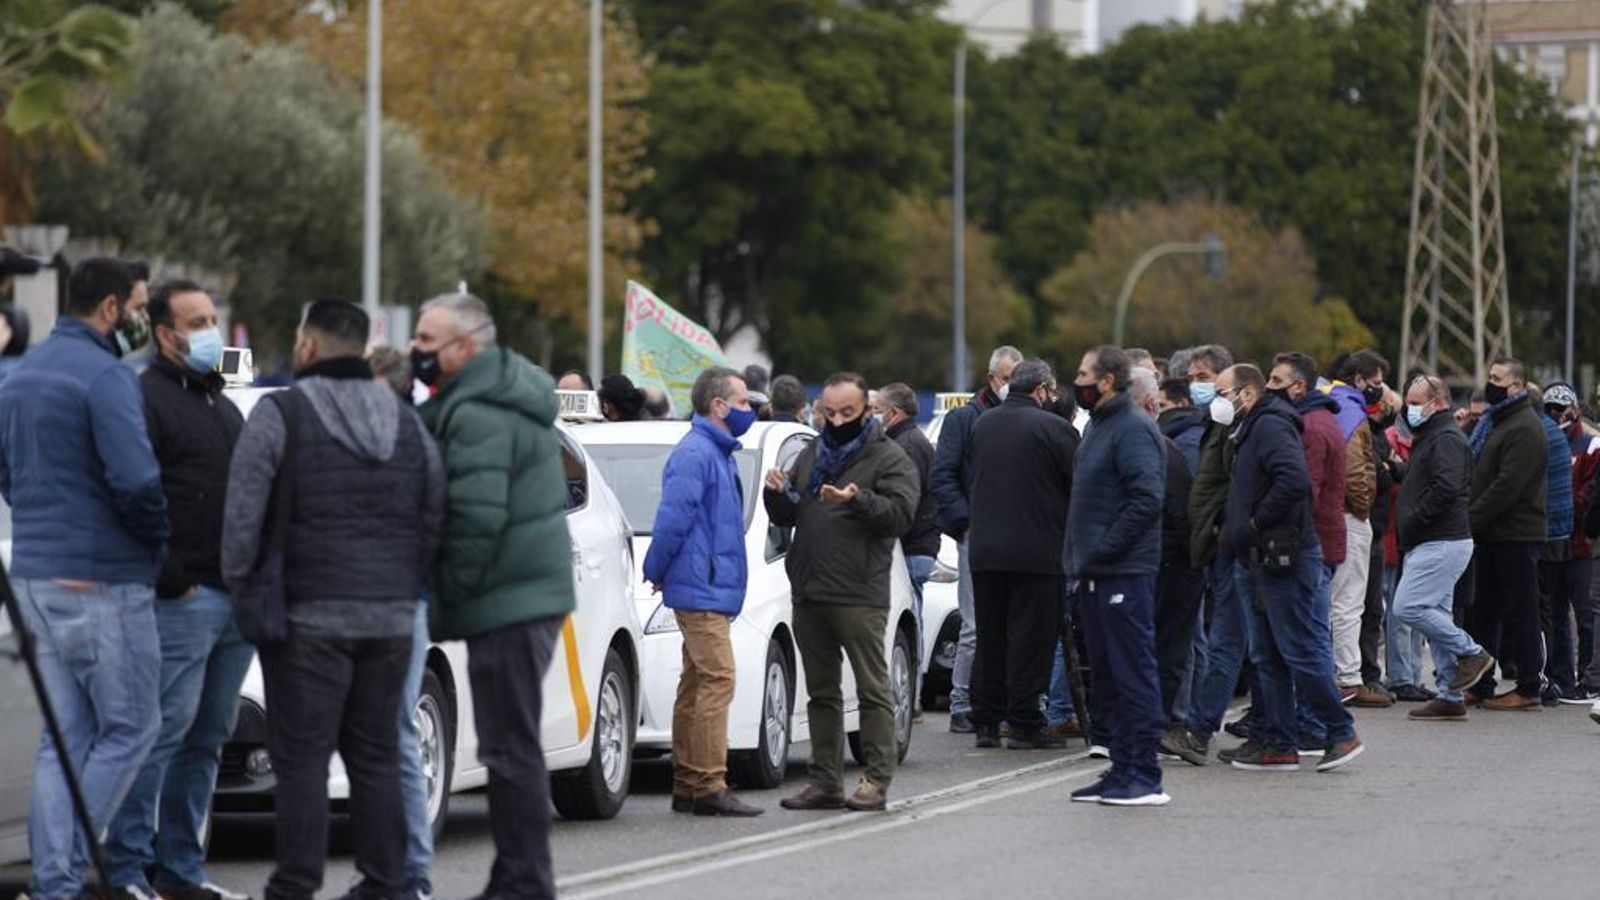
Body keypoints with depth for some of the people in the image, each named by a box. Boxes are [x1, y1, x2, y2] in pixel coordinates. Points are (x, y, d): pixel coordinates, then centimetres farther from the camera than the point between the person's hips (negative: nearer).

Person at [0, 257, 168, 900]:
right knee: (130, 728, 0)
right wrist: (158, 540, -5)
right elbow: (136, 481, -22)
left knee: (65, 737, 11)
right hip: (103, 580, -8)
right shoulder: (105, 376, -15)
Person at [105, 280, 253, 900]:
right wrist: (169, 580, -17)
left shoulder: (223, 407, 23)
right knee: (165, 729, -11)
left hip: (235, 597, 8)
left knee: (207, 738, 9)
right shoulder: (148, 398, -5)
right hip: (183, 598, -8)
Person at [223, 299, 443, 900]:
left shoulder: (280, 415, -5)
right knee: (376, 755, 9)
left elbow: (242, 513, -10)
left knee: (301, 756, -5)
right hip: (390, 619, 5)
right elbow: (433, 518, 12)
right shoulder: (407, 424, 13)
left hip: (308, 617, -5)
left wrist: (240, 584, 1)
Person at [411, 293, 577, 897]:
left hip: (505, 599, -11)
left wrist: (449, 596, -13)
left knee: (510, 749, -8)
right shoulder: (505, 395, 18)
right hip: (532, 592, 11)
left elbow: (477, 518, -23)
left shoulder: (478, 416, -16)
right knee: (512, 747, 14)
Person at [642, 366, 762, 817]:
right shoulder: (694, 453, -15)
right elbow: (672, 518, -18)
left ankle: (687, 786, 14)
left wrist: (660, 571, 17)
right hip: (703, 590, -10)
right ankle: (708, 786, -15)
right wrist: (657, 573, -9)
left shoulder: (720, 453, 18)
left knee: (696, 683, 11)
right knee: (717, 679, -13)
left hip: (709, 590, 10)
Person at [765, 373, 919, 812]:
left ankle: (877, 780, -4)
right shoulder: (810, 456, 19)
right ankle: (825, 781, 14)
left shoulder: (888, 458, 0)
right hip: (809, 594, 7)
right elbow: (787, 518, 23)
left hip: (859, 596, -7)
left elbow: (901, 513, -13)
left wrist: (857, 500, -27)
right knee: (822, 691, 10)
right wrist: (777, 495, 1)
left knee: (873, 688, -5)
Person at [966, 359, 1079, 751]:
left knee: (989, 639, 12)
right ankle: (1025, 724, -1)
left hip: (984, 552, 6)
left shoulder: (982, 425, 8)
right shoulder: (1052, 428, -11)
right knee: (1031, 641, 0)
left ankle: (985, 722, 14)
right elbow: (1079, 486, -7)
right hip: (1036, 553, -5)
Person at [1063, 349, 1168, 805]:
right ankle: (1122, 769, 18)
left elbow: (1146, 497, -21)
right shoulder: (1098, 426, 18)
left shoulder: (1133, 429, -13)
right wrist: (1083, 552, 15)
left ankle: (1143, 776, -8)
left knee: (1133, 672, -8)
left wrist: (1105, 547, -19)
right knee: (1106, 677, 12)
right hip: (1096, 576, 10)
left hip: (1125, 574, -10)